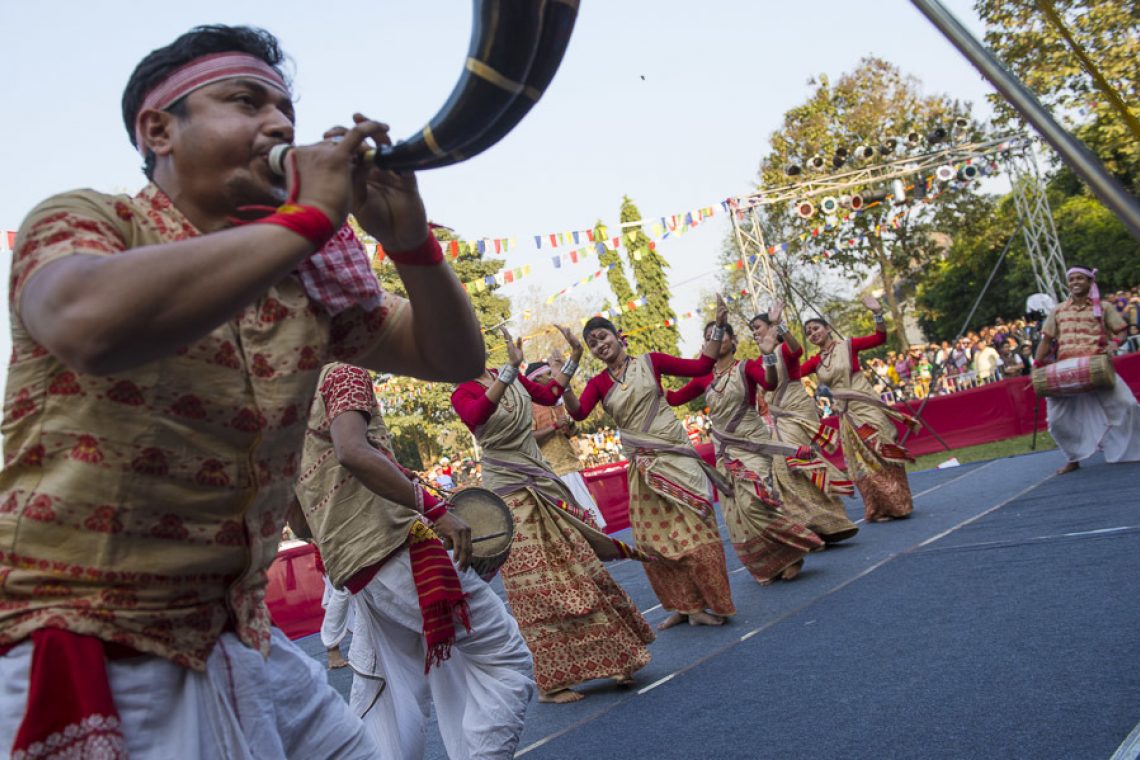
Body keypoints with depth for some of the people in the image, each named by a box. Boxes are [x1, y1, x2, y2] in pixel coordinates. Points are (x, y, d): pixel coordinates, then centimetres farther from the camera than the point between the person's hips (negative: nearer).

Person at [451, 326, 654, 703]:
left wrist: (574, 356, 15)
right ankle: (551, 682, 8)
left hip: (544, 485, 6)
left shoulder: (512, 378, 7)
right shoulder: (464, 394, -11)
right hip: (510, 495, -6)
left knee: (579, 569, 11)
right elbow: (477, 414, -34)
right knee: (539, 588, -4)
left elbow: (549, 394, 22)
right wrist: (511, 368, -41)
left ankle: (610, 658, 26)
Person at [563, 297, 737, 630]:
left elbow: (701, 366, 0)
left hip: (673, 455, -3)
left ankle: (710, 604, 8)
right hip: (641, 466, 3)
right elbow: (578, 412, -14)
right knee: (654, 540, 6)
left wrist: (718, 327, -7)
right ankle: (684, 605, 20)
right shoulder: (598, 383, 5)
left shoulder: (649, 362, 1)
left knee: (692, 529, -5)